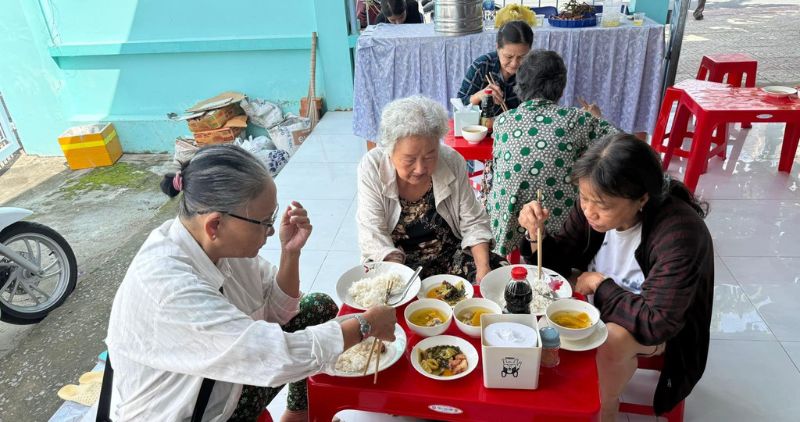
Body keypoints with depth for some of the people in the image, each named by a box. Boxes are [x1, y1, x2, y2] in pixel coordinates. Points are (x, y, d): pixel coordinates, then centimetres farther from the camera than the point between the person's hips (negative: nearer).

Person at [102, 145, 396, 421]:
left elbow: (277, 312, -2)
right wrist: (366, 325, -22)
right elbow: (278, 357, -34)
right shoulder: (168, 285, -34)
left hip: (226, 385, 7)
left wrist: (291, 252, -19)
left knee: (321, 306, 5)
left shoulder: (221, 243, -12)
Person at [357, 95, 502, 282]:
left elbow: (473, 224, -5)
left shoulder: (453, 162, -12)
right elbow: (374, 237, -19)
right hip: (394, 260, -3)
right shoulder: (372, 168, -17)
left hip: (450, 256, 4)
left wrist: (483, 268, -20)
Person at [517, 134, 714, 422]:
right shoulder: (592, 206, -17)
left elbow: (657, 324, -33)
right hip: (600, 300, 5)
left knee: (612, 340, -32)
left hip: (660, 328, -4)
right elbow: (559, 260, -4)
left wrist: (600, 285, -25)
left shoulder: (678, 233, -33)